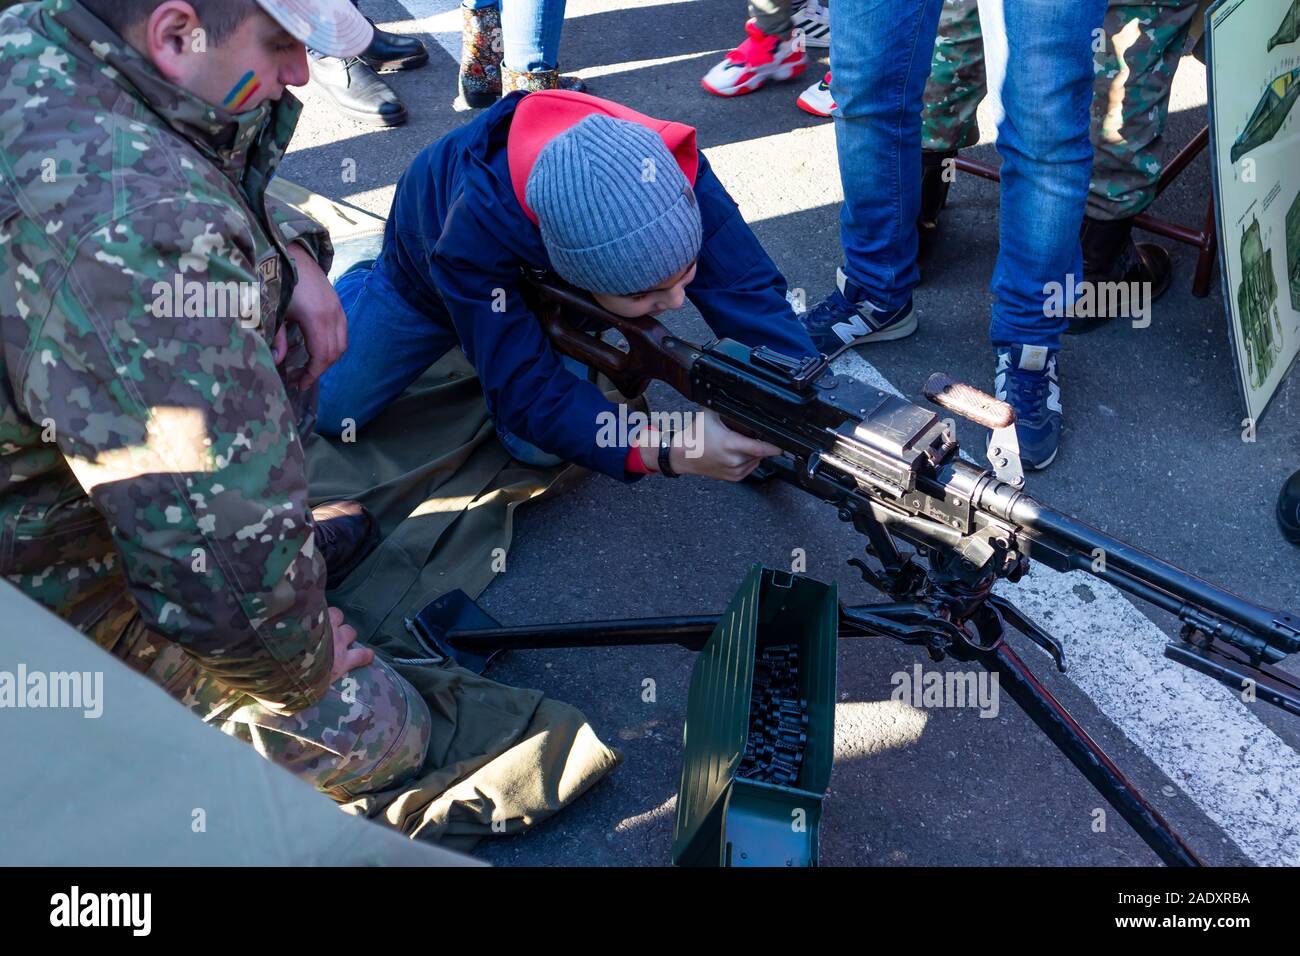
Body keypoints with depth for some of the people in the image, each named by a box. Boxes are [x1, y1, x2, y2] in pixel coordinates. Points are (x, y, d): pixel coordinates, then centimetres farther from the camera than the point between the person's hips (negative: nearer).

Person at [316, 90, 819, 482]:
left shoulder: (671, 172, -42)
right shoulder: (474, 234, -48)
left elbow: (750, 292, -40)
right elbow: (526, 393, -46)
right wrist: (667, 451, -60)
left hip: (546, 281, 2)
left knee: (541, 448, -5)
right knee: (332, 410, 10)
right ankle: (365, 286, 36)